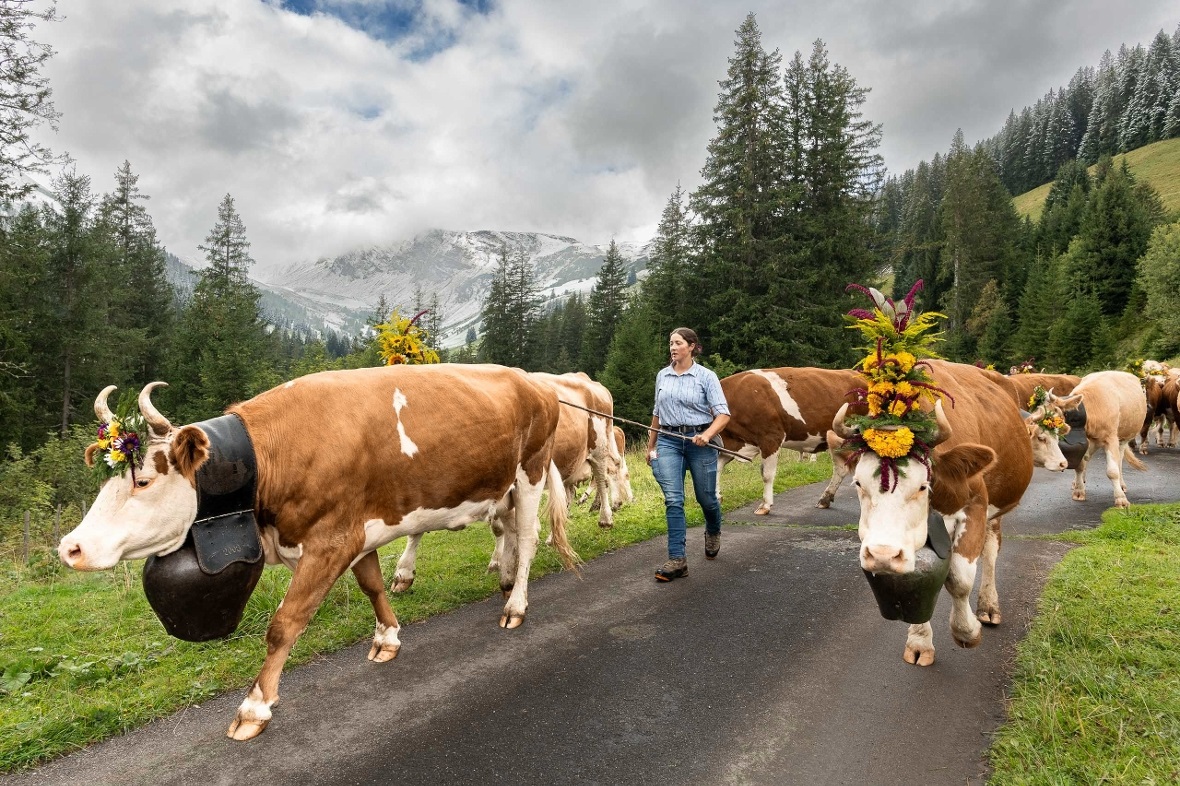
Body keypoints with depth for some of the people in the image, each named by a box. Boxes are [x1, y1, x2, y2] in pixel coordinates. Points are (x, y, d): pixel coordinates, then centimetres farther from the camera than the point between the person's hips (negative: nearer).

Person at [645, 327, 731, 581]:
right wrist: (650, 446, 20)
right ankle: (677, 559, -6)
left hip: (699, 442, -2)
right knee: (673, 500, -9)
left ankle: (713, 533, 44)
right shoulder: (662, 376, 9)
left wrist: (707, 434, -26)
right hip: (668, 441, 3)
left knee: (706, 498, 11)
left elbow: (723, 414, -8)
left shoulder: (706, 376, -4)